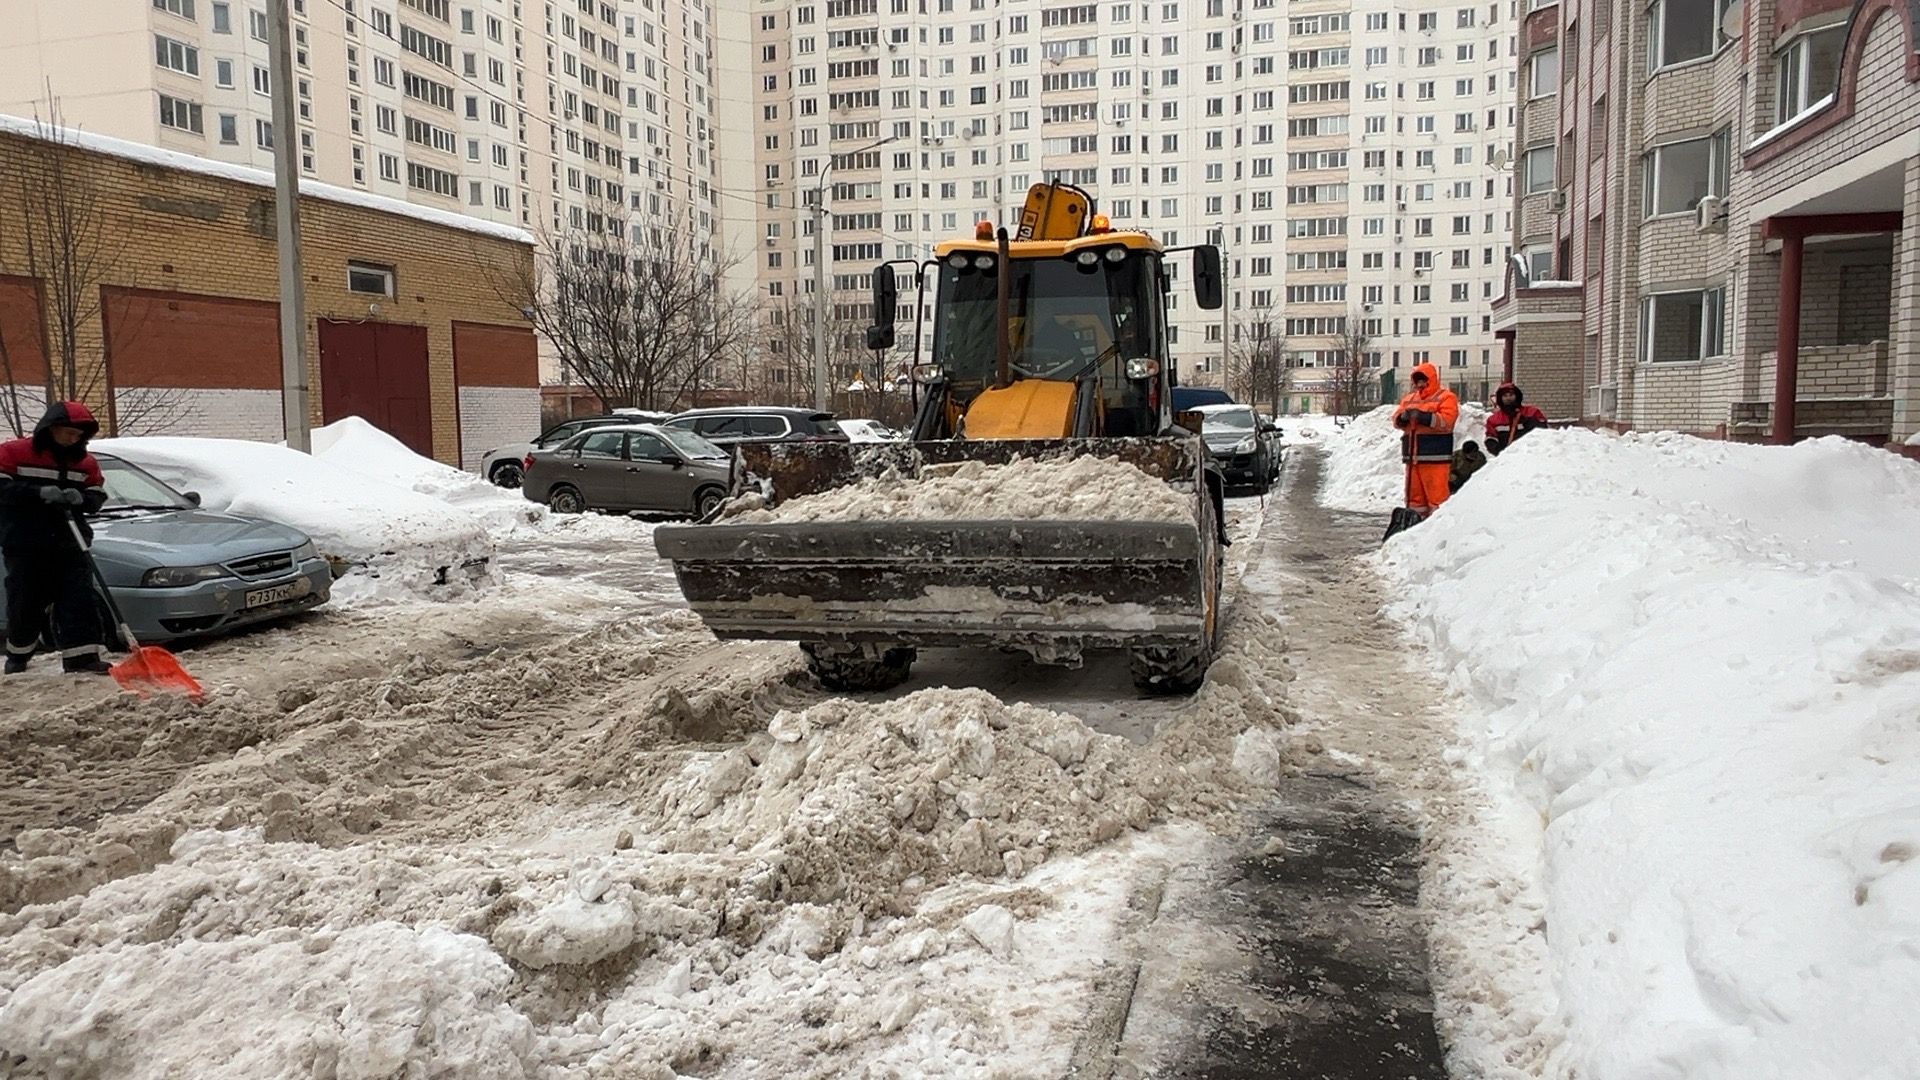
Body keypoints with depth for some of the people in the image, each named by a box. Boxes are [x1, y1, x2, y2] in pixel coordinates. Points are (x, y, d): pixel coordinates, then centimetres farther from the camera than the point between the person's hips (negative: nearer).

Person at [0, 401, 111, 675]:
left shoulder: (85, 462, 9)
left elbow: (97, 496, 10)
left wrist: (80, 498, -13)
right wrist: (39, 492, -23)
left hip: (70, 544, 3)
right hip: (25, 546, -3)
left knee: (80, 600, -6)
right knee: (25, 603, 5)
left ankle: (82, 656, -7)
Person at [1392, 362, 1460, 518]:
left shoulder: (1446, 397, 1)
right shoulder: (1409, 398, 20)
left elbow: (1446, 421, -14)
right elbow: (1396, 419, 11)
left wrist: (1424, 416, -23)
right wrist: (1403, 417, -12)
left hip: (1435, 457, -6)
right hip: (1413, 457, 6)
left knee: (1437, 493, -9)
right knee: (1414, 493, 11)